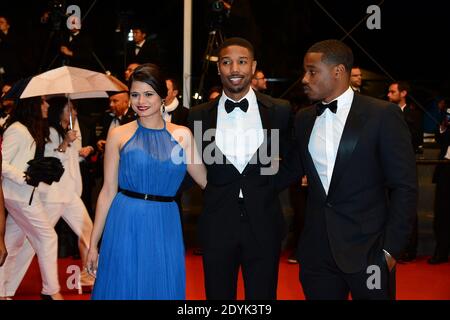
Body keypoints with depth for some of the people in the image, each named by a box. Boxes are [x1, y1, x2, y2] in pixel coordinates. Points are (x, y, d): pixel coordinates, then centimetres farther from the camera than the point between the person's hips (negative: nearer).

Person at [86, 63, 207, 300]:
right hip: (125, 225, -1)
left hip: (165, 227, 1)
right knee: (124, 287, 6)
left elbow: (207, 180, 3)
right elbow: (108, 191, 2)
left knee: (163, 289, 9)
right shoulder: (119, 135, 1)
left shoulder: (182, 135, 5)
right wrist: (93, 244, 1)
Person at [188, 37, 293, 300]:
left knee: (262, 297, 9)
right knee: (218, 295, 12)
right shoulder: (200, 115, 0)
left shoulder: (279, 112, -1)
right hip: (217, 226, 1)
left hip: (263, 226, 0)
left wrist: (270, 187, 4)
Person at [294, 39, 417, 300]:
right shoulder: (304, 119, 9)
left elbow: (405, 187, -8)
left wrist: (391, 248, -11)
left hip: (367, 248, -4)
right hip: (317, 249, 4)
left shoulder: (383, 115, -7)